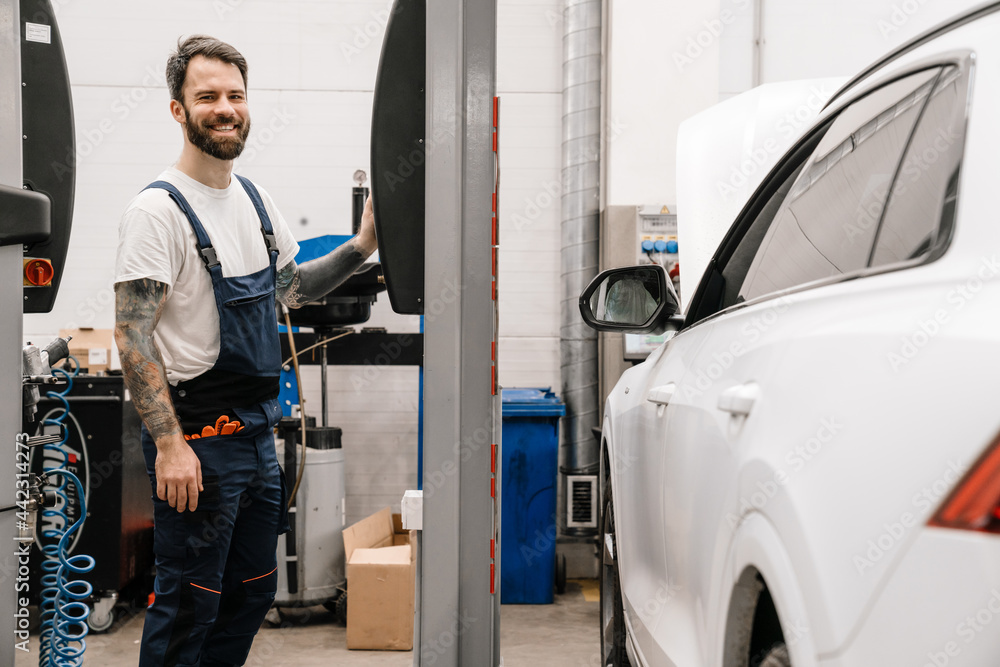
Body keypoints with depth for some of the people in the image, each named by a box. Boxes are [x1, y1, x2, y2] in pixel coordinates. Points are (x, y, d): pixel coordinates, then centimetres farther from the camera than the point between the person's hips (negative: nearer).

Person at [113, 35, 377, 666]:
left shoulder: (257, 200, 10)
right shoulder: (158, 210, -15)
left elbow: (291, 288, 22)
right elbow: (132, 336, -18)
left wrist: (361, 247, 7)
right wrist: (169, 444, -24)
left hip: (258, 429, 8)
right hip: (198, 437, -8)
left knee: (253, 591, 18)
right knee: (188, 605, 1)